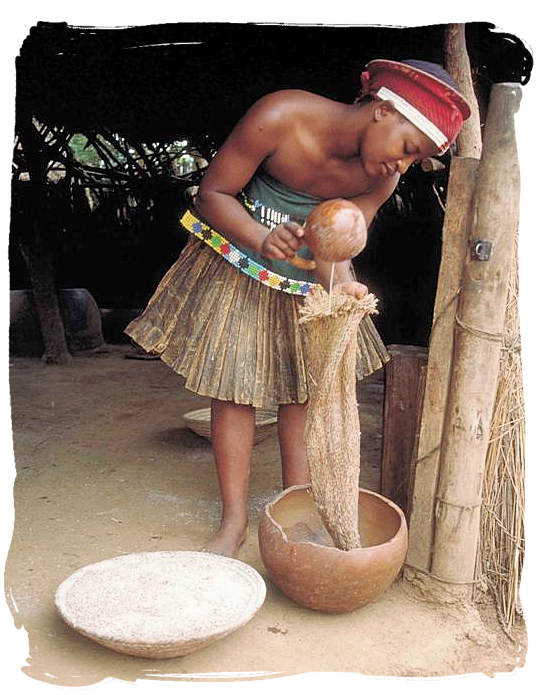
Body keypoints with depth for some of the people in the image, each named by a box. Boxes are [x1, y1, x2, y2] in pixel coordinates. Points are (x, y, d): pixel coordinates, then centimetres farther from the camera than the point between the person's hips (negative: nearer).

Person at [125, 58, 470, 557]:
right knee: (233, 388, -3)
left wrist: (343, 284, -39)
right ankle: (235, 521, 9)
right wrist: (263, 240, -39)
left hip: (306, 277, 4)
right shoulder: (279, 118, -29)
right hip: (237, 265, -3)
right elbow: (212, 194, -22)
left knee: (304, 387, 3)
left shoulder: (382, 177, -15)